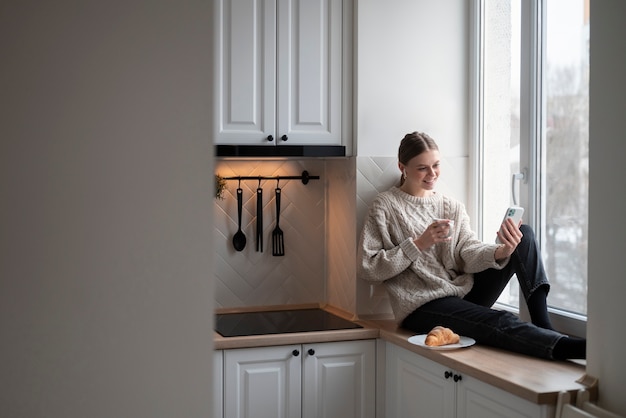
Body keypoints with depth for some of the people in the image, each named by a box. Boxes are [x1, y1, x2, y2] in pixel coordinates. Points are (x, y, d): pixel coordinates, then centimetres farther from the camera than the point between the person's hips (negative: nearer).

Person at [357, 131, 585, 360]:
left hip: (466, 294, 6)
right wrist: (419, 244, -15)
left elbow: (469, 253, -1)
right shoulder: (385, 206, 1)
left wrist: (500, 252, -23)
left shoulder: (453, 207, 15)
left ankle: (544, 328, -19)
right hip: (423, 307, -6)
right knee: (501, 322, -32)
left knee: (524, 234, -8)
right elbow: (368, 268, -7)